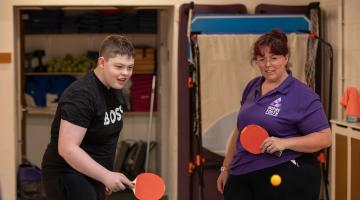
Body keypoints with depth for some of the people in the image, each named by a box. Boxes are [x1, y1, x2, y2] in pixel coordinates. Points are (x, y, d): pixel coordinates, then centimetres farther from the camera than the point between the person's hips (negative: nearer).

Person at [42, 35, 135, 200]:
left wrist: (107, 177, 19)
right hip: (66, 176, -9)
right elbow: (67, 148, -28)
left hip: (92, 175, 9)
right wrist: (106, 175, -29)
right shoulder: (81, 95, -23)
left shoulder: (115, 90, 5)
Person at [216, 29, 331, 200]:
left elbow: (325, 138, -12)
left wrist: (285, 143, -23)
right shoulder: (252, 87, 12)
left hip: (288, 182, -6)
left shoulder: (303, 96, -9)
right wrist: (226, 168, 20)